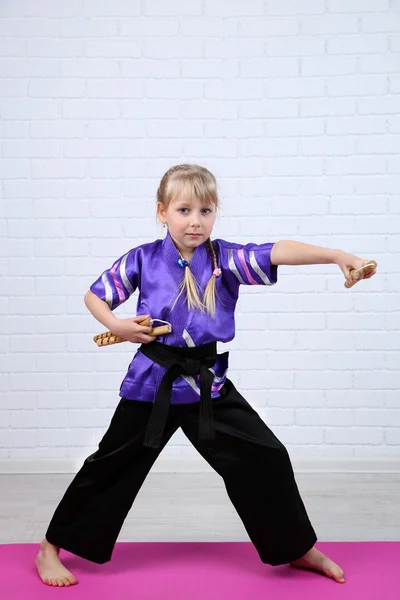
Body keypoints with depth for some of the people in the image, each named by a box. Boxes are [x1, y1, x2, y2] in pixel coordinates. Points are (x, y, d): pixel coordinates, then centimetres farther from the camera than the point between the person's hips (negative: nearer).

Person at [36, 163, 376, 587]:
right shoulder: (143, 259, -5)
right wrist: (117, 326, -13)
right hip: (153, 380, -1)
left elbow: (279, 252, -21)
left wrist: (338, 255, -34)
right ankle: (51, 549, 30)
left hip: (208, 383, 2)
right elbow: (95, 295, 6)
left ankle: (297, 549, 26)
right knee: (110, 467, 9)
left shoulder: (226, 258, -6)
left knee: (266, 458, 2)